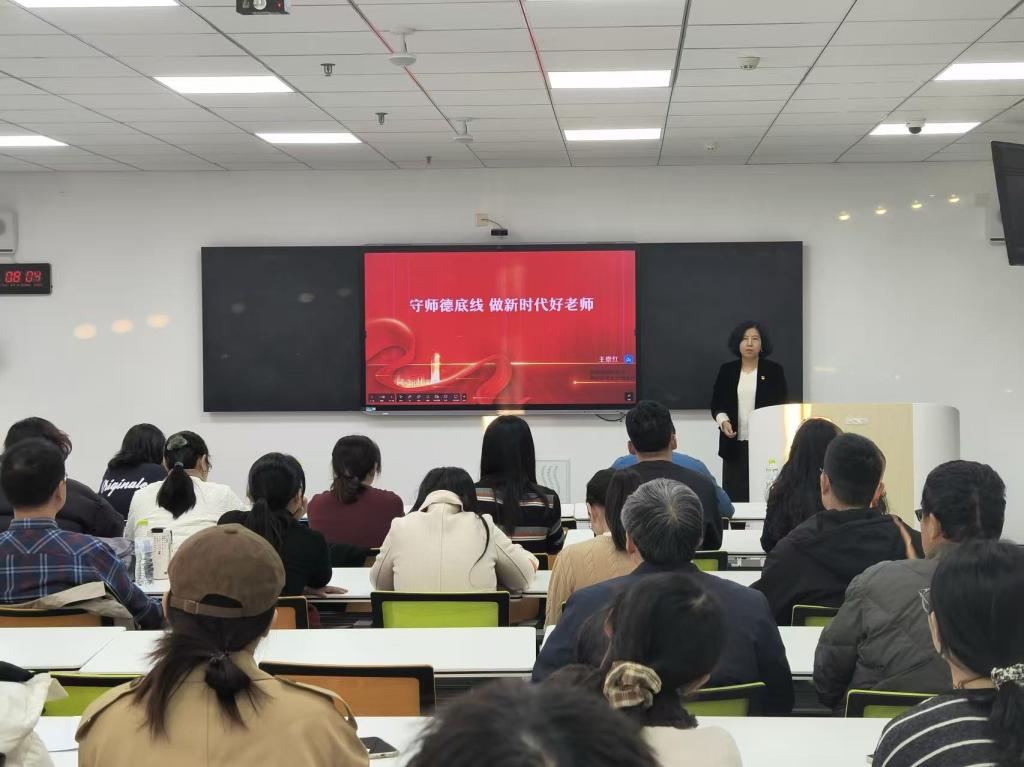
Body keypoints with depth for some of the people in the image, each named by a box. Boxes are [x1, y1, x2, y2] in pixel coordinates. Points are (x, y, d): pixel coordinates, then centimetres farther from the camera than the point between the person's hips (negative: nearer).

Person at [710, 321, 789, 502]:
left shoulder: (774, 371, 5)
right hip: (735, 445, 2)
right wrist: (722, 420, -9)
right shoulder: (726, 371, 9)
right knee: (734, 495, -2)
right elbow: (716, 405, 11)